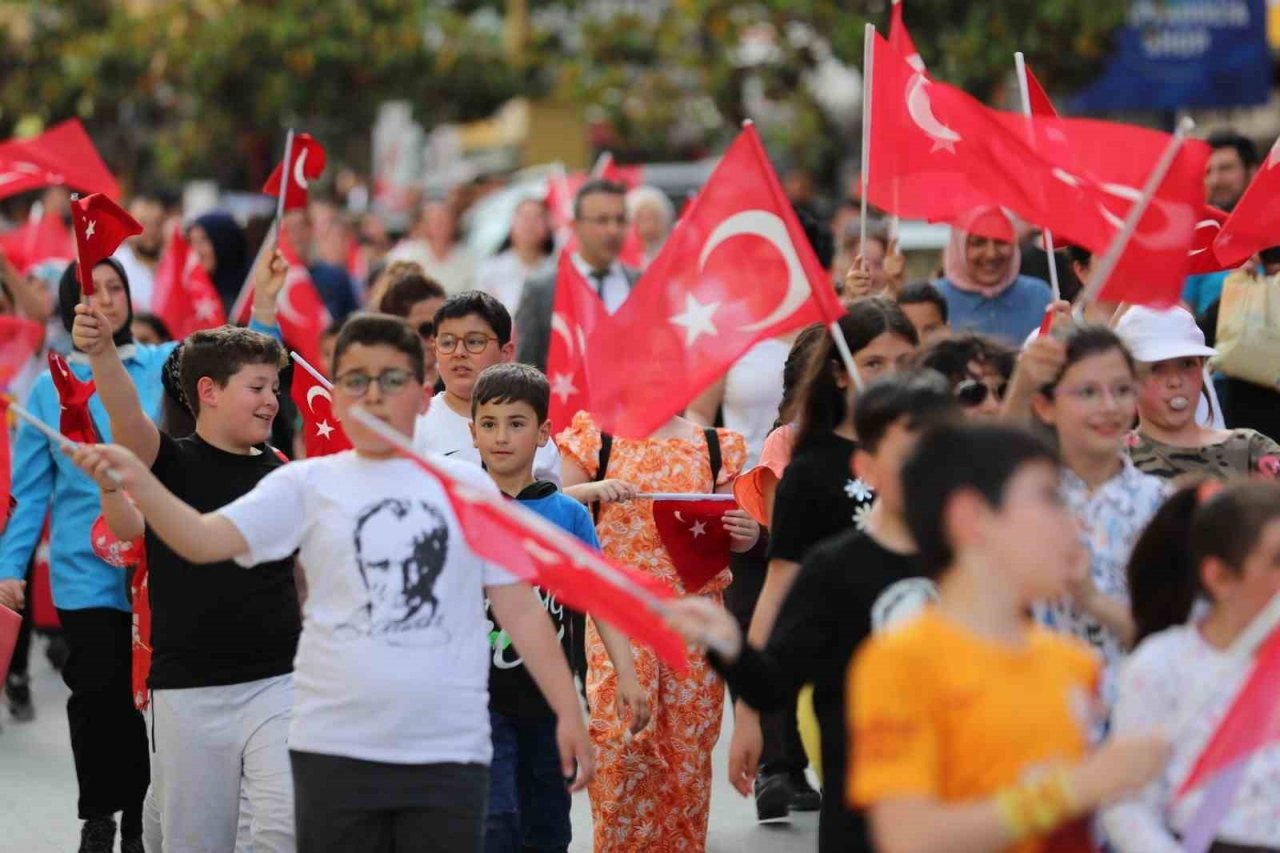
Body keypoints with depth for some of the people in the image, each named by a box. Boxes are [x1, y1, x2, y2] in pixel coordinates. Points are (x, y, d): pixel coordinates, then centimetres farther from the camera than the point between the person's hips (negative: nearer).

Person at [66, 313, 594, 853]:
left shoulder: (467, 486, 7)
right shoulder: (308, 485, 4)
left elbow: (519, 608, 7)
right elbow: (204, 540, -8)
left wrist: (569, 711, 1)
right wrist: (136, 480, -24)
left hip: (449, 752, 0)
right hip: (335, 749, 0)